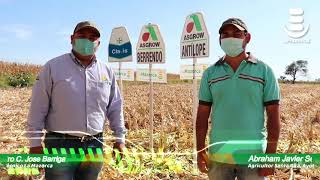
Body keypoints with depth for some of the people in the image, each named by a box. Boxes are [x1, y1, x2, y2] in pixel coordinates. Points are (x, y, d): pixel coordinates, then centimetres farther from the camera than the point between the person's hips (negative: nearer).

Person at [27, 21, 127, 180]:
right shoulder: (53, 67, -3)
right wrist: (35, 143, -4)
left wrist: (119, 138, 10)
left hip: (95, 145, 4)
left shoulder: (107, 71, 8)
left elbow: (115, 108, 13)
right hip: (60, 144, -3)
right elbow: (38, 108, -3)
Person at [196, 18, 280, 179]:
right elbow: (202, 115, 6)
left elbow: (273, 116, -2)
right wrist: (200, 151, 1)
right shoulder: (210, 73, 6)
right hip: (218, 155, 2)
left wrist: (270, 156, -7)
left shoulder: (264, 71, 0)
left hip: (253, 155, -2)